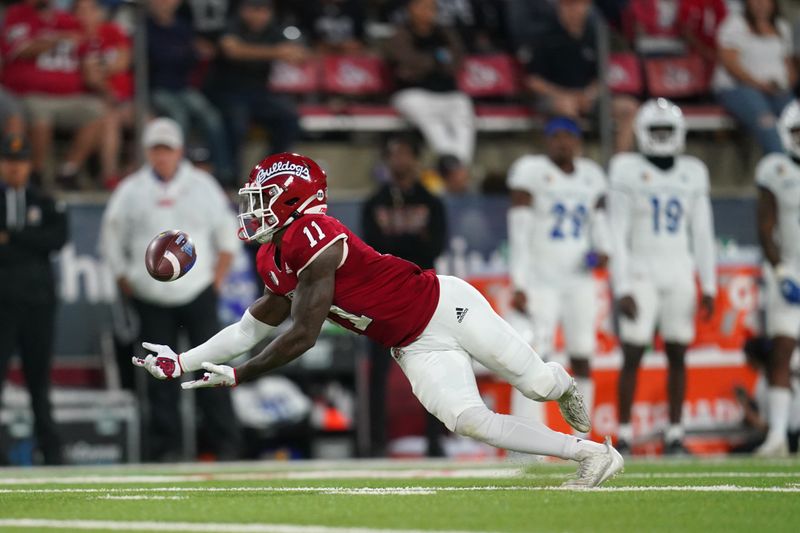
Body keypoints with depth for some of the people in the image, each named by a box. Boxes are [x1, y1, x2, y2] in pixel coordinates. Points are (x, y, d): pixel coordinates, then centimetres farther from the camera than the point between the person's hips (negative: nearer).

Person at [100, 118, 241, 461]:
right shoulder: (131, 191, 4)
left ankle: (225, 445, -2)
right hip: (152, 300, 0)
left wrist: (217, 279, 4)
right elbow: (111, 241, 10)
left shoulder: (202, 186, 6)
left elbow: (227, 235, 12)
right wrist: (126, 283, 5)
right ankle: (165, 449, 4)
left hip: (198, 294, 0)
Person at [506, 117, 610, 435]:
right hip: (540, 280, -5)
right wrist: (519, 286, -16)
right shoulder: (531, 172, -8)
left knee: (582, 359, 6)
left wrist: (601, 251, -5)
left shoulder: (591, 176, 9)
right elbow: (519, 233, -11)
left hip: (578, 280, 6)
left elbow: (599, 222, 17)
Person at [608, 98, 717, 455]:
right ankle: (624, 436, -2)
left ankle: (675, 435, 9)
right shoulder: (627, 172, -3)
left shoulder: (693, 173, 9)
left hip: (679, 276, 4)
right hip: (641, 275, -4)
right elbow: (617, 234, -5)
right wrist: (622, 288, -11)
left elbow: (703, 234, 12)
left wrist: (709, 286, 7)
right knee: (633, 355, -6)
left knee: (677, 355, 4)